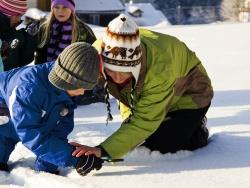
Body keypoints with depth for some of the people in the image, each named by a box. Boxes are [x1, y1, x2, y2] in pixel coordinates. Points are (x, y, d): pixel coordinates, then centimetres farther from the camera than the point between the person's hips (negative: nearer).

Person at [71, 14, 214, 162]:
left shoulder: (160, 69, -46)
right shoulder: (98, 52, -31)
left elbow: (145, 121, -44)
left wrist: (104, 151, -53)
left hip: (188, 94, -5)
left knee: (163, 149, -16)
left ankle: (199, 130, 12)